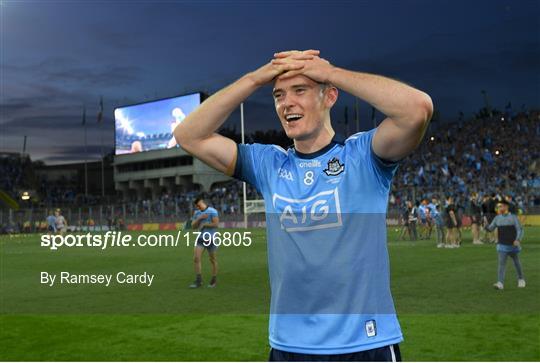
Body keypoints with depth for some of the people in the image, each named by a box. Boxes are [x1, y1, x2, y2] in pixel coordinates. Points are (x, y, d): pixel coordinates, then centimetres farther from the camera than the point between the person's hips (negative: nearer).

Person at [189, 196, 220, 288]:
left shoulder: (212, 211, -9)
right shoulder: (196, 213, 10)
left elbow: (216, 224, -18)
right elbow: (193, 226, 6)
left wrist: (204, 224, -11)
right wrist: (199, 218, -10)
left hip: (211, 239, -5)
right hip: (200, 238, 5)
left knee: (213, 260, 6)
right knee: (196, 258, -9)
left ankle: (214, 281, 21)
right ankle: (198, 281, -4)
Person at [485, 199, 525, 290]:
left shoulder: (513, 217, -7)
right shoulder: (497, 218, 3)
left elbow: (520, 230, -10)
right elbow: (491, 228, 6)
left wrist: (518, 240, -28)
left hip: (513, 245, -2)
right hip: (502, 246, 2)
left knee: (516, 263, 16)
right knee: (501, 263, -12)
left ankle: (521, 279, 39)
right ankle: (500, 283, -21)